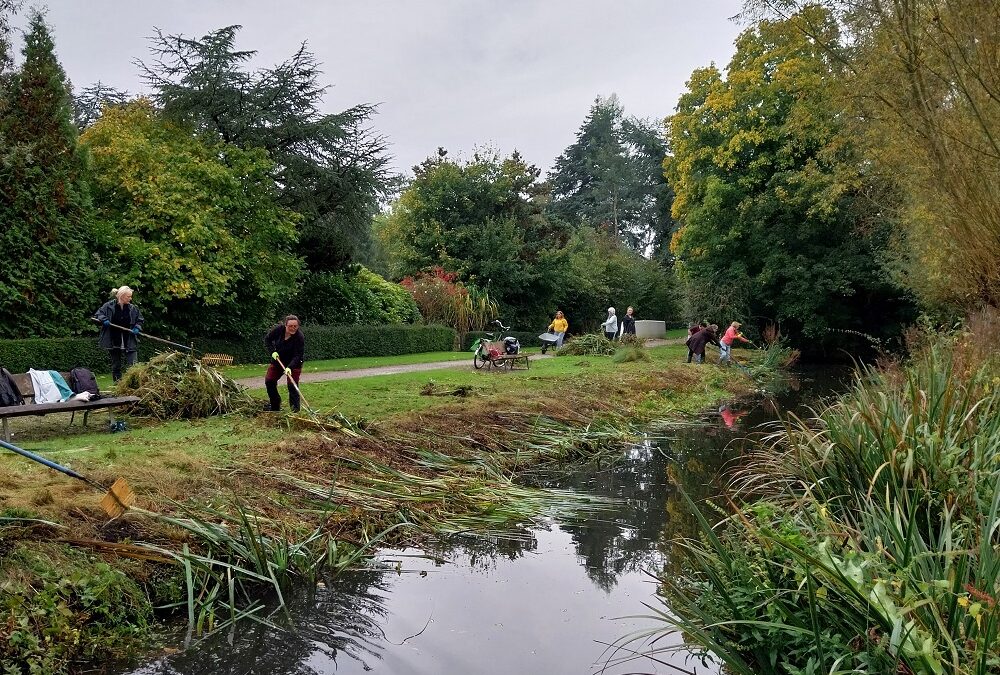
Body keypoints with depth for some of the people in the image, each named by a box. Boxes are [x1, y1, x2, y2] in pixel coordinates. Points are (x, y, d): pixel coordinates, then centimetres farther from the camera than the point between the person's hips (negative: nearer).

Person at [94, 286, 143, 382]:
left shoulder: (133, 308, 3)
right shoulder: (109, 306, -3)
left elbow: (139, 320, 13)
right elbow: (97, 314, 3)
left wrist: (137, 328, -6)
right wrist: (104, 320, -17)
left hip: (129, 342, 1)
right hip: (113, 342, -1)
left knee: (133, 366, -11)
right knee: (116, 366, 10)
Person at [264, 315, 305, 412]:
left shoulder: (300, 337, -29)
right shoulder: (279, 329, -19)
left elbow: (298, 355, -29)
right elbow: (267, 339, -3)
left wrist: (289, 367, -41)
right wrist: (272, 351, -17)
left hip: (294, 363, -5)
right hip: (278, 360, 5)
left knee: (292, 384, -13)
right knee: (269, 381, 4)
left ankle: (295, 408, -1)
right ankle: (275, 405, 20)